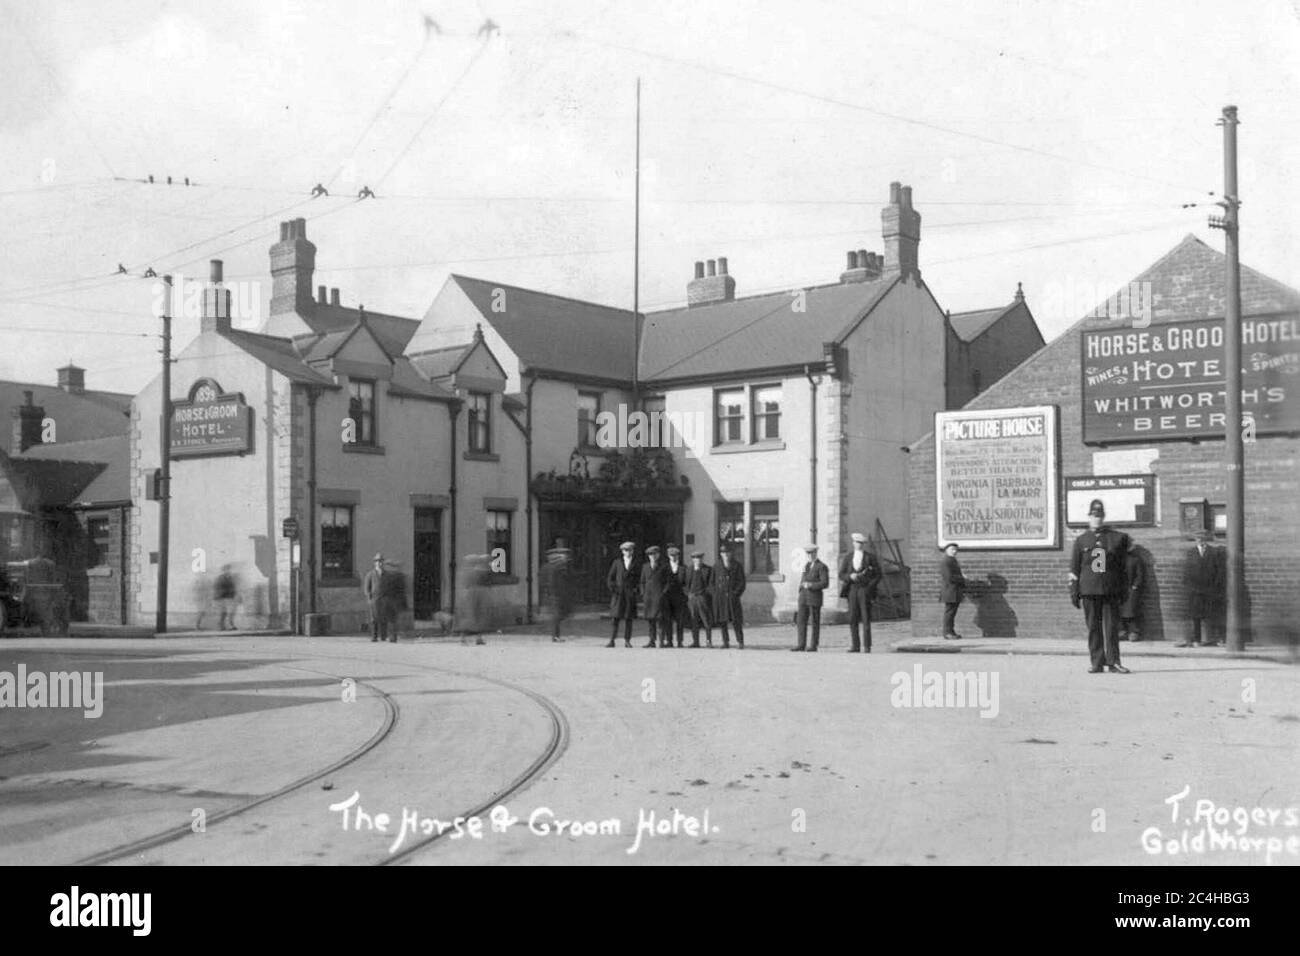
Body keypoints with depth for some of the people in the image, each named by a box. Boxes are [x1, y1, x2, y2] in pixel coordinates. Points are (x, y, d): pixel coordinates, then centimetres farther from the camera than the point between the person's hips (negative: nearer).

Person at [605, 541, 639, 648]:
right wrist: (612, 588, -1)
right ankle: (611, 640, -5)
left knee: (628, 617, 0)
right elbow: (610, 577, 9)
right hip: (618, 592, -1)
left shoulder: (635, 564, 9)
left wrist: (636, 588, -2)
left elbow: (639, 578, 12)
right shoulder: (617, 562, 8)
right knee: (616, 617, -5)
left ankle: (627, 641, 4)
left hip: (630, 594, 1)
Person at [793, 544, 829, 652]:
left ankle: (814, 645, 3)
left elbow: (825, 583, -11)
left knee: (815, 622, -1)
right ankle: (801, 645, 0)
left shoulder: (821, 567, -4)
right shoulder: (806, 566, 18)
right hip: (803, 598, 6)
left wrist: (811, 585, -19)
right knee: (801, 621, 0)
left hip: (815, 598, -6)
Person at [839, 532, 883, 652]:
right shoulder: (847, 557, 11)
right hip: (852, 590, 3)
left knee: (866, 619, -7)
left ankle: (867, 648, -4)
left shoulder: (871, 557, 4)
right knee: (853, 620, 0)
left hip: (865, 590, -3)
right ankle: (856, 647, 5)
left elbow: (878, 575, 3)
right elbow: (841, 574, 8)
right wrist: (850, 576, -13)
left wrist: (870, 587, -9)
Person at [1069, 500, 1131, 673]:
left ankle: (1113, 662, 2)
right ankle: (1097, 663, 7)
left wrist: (1123, 591, 12)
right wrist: (1074, 592, 2)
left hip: (1110, 591, -1)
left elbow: (1123, 566, 14)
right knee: (1093, 628, 2)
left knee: (1111, 627, -1)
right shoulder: (1081, 540, 9)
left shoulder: (1117, 538, 8)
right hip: (1089, 592, 1)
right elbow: (1074, 568, 8)